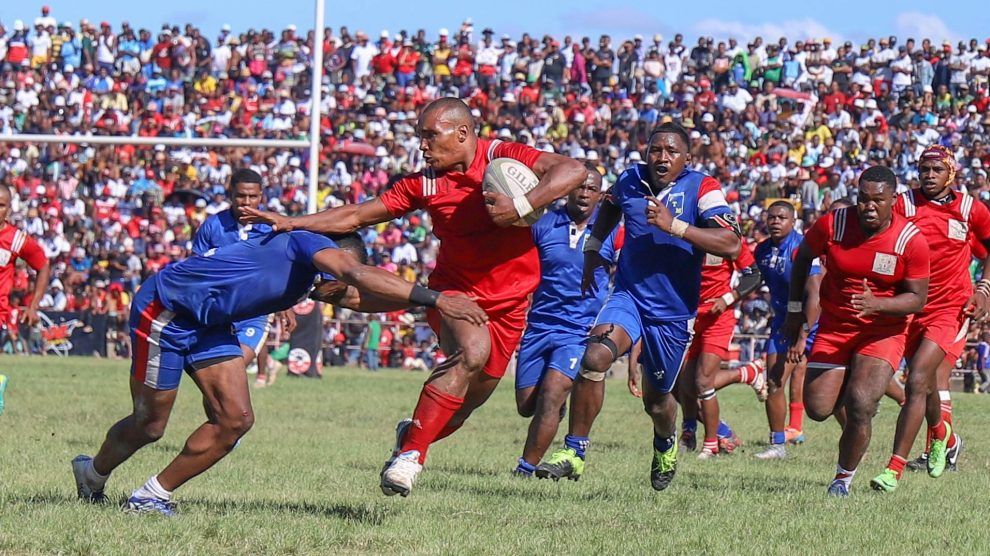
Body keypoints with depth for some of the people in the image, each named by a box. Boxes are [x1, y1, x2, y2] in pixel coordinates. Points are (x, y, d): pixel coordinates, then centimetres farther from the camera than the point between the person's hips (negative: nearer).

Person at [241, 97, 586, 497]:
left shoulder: (503, 158, -11)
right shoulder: (424, 184, -3)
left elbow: (572, 171, -22)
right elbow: (359, 216, 1)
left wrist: (522, 205, -34)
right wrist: (293, 223, -6)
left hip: (509, 302, 1)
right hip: (455, 290, -1)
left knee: (466, 403, 5)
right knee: (472, 351, -33)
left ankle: (413, 434, 37)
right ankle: (410, 452, -34)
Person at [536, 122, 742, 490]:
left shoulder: (701, 189, -12)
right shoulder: (630, 180, 2)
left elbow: (731, 244, -27)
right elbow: (611, 205, 29)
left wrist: (674, 226, -33)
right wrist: (593, 248, 18)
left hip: (674, 312, -2)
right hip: (628, 296, 2)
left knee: (656, 400, 12)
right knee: (595, 356, -27)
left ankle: (666, 444, 49)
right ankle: (573, 452, -21)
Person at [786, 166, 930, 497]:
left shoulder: (911, 240, -15)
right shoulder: (832, 225, -10)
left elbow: (917, 299, -10)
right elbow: (803, 257, 9)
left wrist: (877, 304, -28)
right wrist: (795, 311, 10)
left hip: (884, 332, -2)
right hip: (834, 327, 2)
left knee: (860, 405, -19)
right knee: (817, 408, -6)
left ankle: (844, 477, 5)